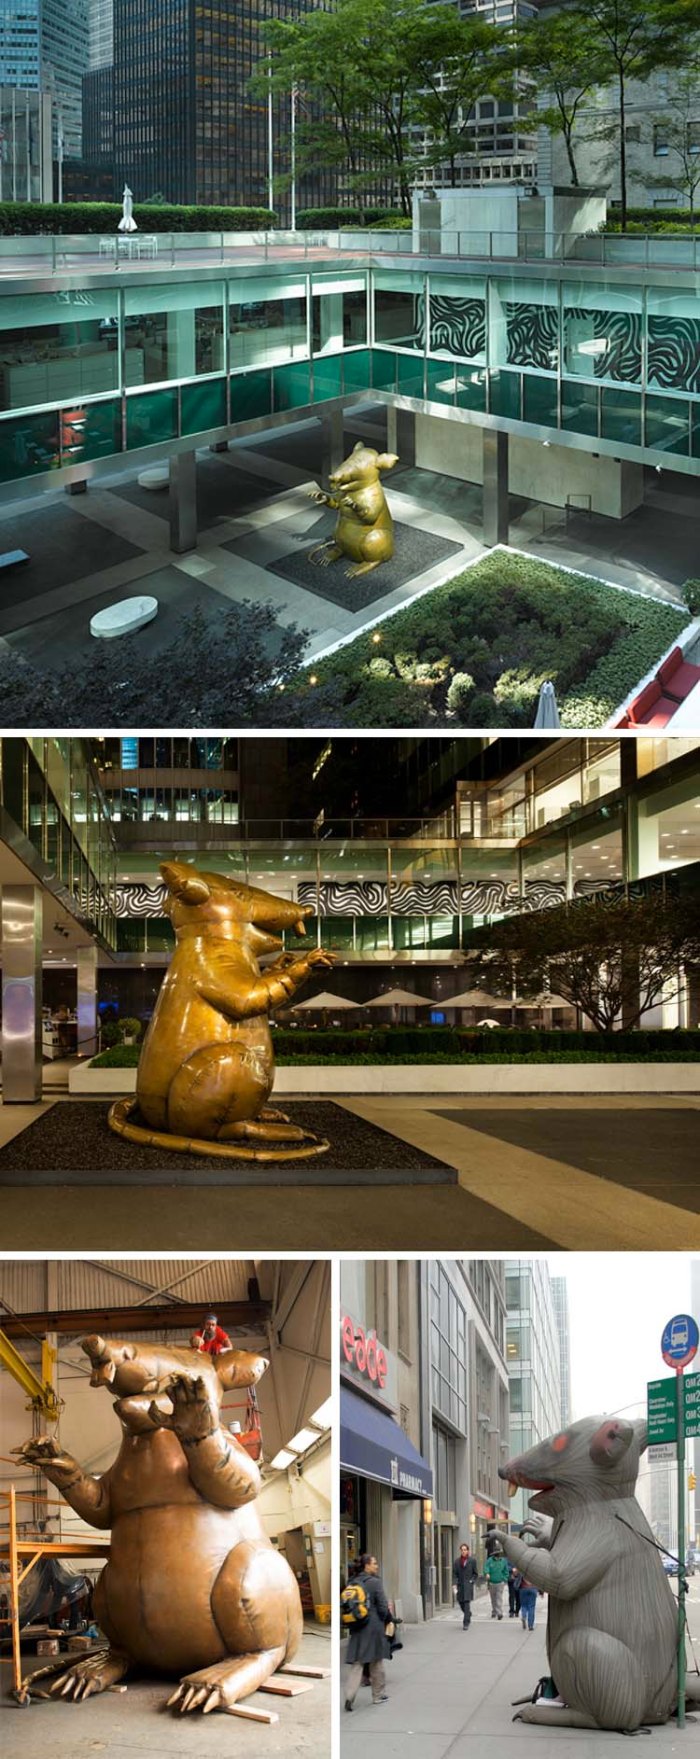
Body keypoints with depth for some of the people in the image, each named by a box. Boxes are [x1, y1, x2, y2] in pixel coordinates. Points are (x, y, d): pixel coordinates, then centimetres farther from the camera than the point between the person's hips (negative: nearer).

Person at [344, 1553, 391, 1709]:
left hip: (357, 1627, 4)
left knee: (355, 1662, 5)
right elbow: (383, 1606, -11)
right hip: (374, 1627, -4)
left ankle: (349, 1695, -10)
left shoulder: (353, 1582, 4)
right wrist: (387, 1620, 6)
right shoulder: (375, 1582, -12)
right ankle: (378, 1695, 22)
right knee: (376, 1663, 12)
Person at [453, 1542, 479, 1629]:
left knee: (467, 1603, -12)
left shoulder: (472, 1560, 1)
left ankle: (466, 1623, -11)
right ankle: (468, 1615, 39)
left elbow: (476, 1574, 5)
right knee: (461, 1603, 9)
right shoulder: (457, 1561, 8)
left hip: (468, 1585, -4)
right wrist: (455, 1583, -4)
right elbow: (454, 1573, 8)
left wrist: (472, 1581, -7)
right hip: (460, 1585, 4)